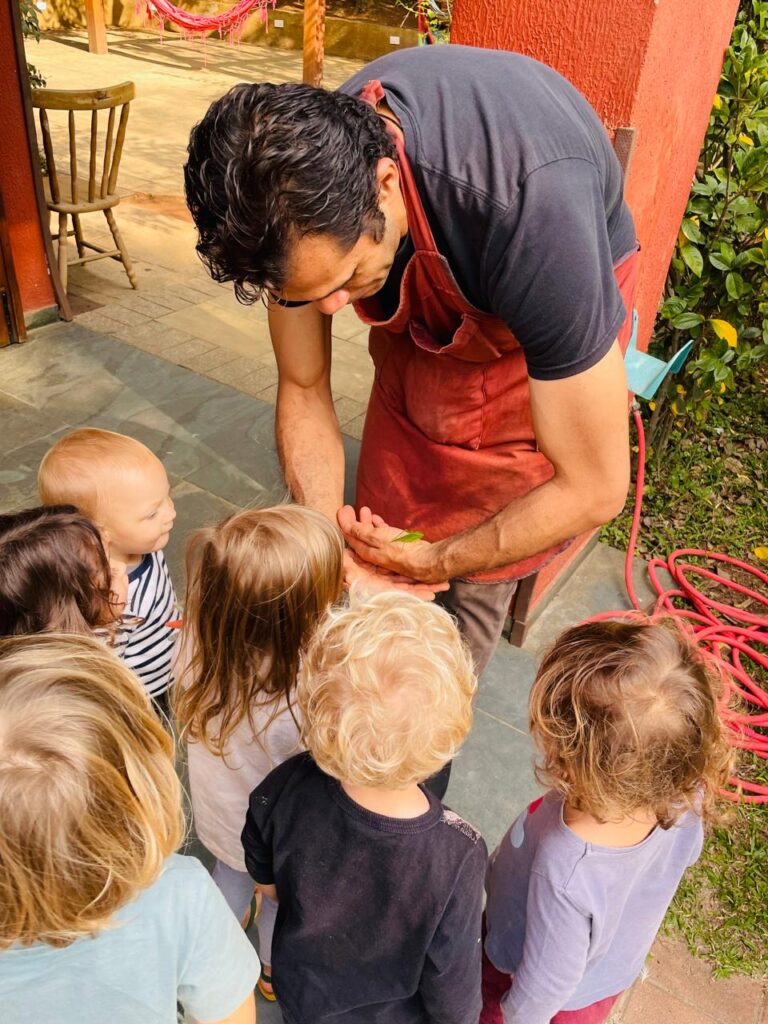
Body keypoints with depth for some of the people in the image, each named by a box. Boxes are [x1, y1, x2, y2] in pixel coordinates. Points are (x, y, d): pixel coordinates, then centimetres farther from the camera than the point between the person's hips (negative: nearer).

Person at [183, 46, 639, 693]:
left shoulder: (530, 207, -45)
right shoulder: (295, 182, -28)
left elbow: (595, 488, -34)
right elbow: (304, 390, -12)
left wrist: (434, 562, -22)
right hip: (423, 317, 4)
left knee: (467, 586, 1)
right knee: (383, 526, 11)